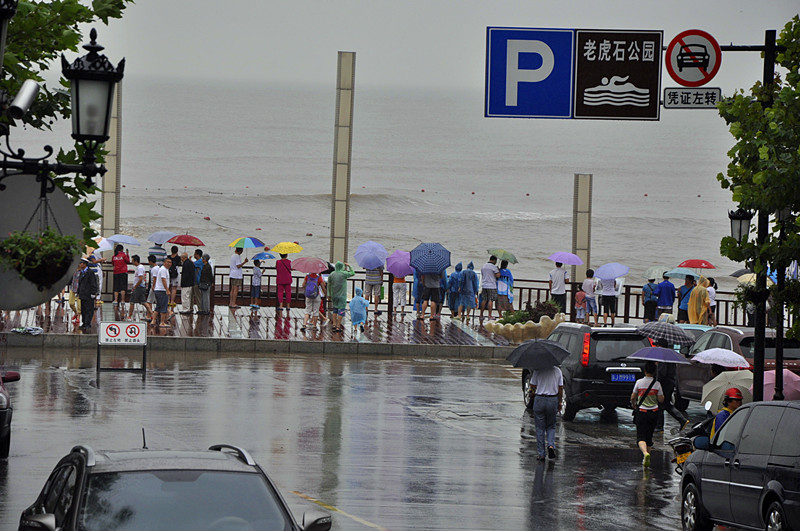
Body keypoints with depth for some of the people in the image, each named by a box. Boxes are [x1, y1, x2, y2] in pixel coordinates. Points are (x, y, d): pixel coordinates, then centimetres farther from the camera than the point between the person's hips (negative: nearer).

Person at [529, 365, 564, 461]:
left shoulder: (537, 371, -8)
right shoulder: (557, 371, -1)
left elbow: (532, 386, -3)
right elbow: (560, 388, 2)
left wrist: (533, 391, 20)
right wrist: (559, 403, 11)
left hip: (539, 399, -2)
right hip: (553, 400, 2)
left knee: (540, 428, 7)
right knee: (551, 426, 17)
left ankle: (541, 454, 7)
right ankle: (551, 445, -8)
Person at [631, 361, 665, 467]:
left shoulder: (639, 382, -6)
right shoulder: (657, 384, -5)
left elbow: (633, 397, 2)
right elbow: (661, 399, -2)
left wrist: (633, 405, 22)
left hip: (641, 412, -2)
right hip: (653, 412, 2)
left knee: (641, 437, -4)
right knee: (649, 436, 17)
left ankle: (645, 453, -31)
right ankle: (646, 458, 21)